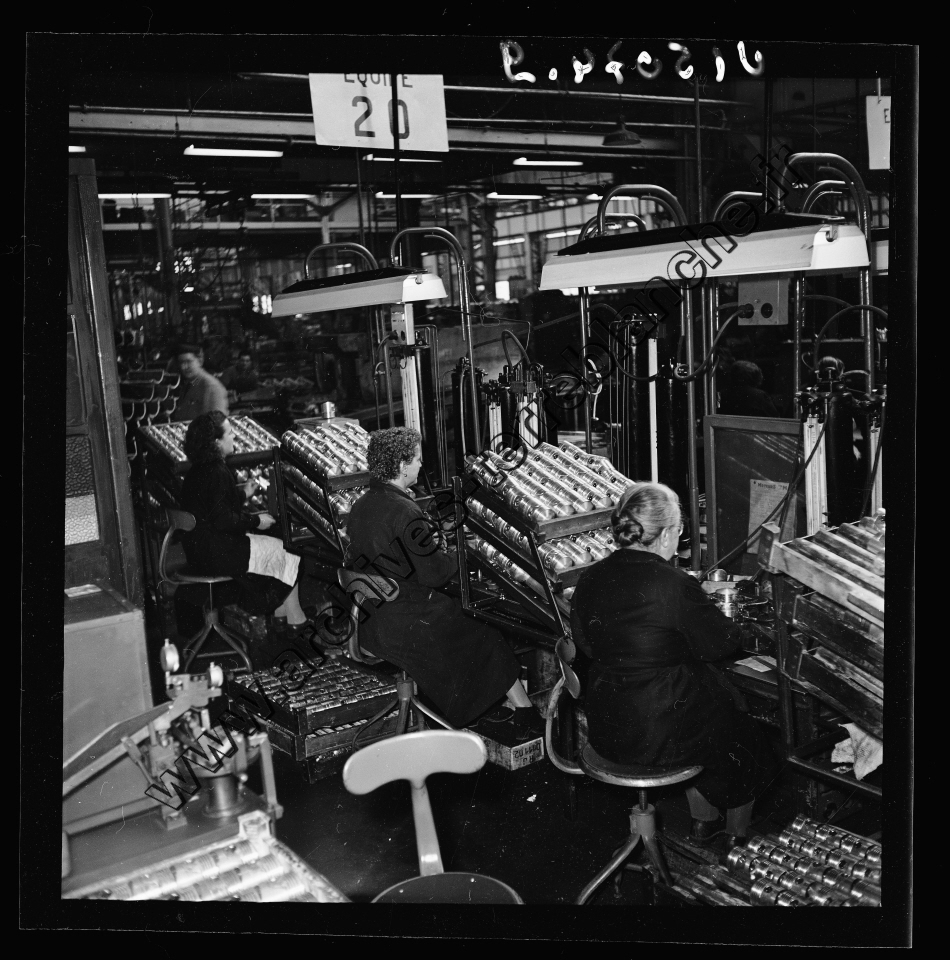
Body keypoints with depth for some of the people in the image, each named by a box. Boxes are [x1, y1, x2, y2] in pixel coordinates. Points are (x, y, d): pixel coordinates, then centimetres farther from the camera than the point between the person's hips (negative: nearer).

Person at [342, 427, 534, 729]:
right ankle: (523, 708, 20)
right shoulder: (406, 514, -25)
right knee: (485, 637, 8)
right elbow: (433, 574, -22)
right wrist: (457, 557, 0)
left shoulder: (360, 506, 3)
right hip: (403, 622, -9)